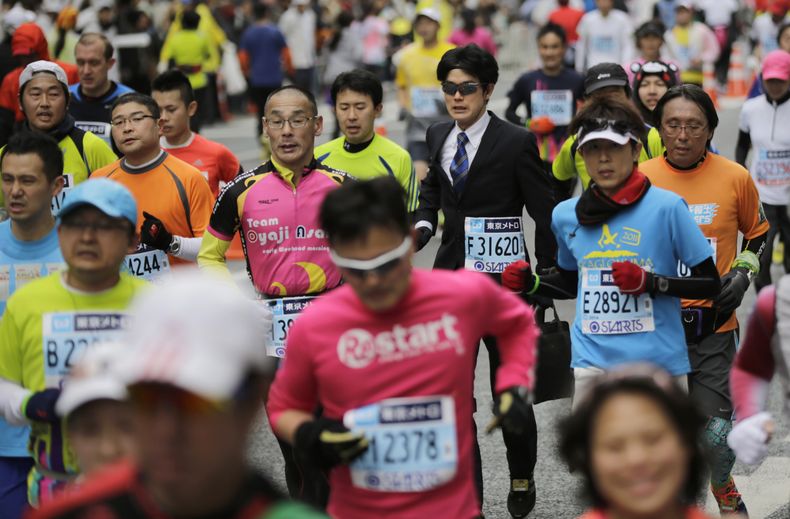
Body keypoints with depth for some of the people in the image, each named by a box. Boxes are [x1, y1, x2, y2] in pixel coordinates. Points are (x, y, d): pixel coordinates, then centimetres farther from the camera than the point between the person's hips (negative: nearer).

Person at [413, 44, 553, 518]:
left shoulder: (516, 143, -12)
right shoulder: (438, 137, 5)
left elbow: (546, 213, -7)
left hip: (504, 282, -5)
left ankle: (522, 480, 32)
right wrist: (423, 224, 2)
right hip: (451, 279, 5)